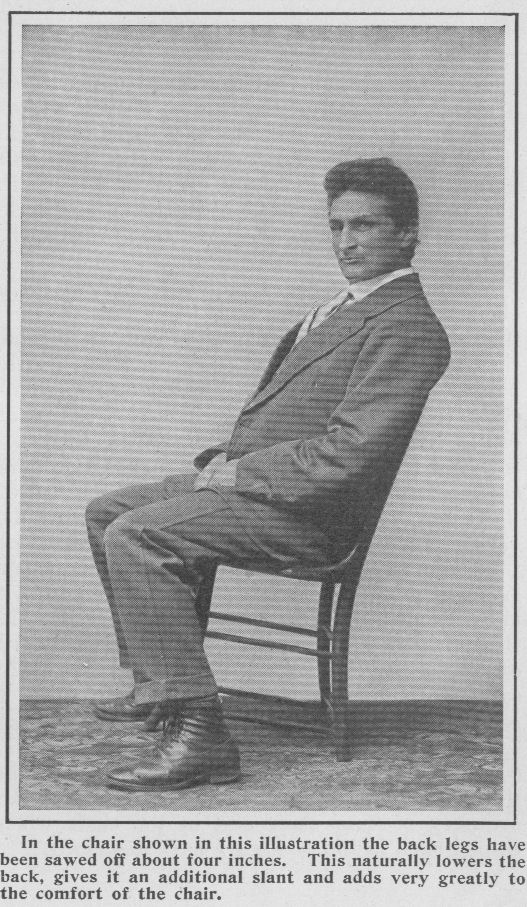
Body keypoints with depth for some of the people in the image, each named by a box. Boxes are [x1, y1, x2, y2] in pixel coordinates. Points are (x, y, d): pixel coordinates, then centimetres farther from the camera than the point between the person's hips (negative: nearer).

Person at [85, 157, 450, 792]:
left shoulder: (405, 325, -15)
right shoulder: (345, 308, 18)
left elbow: (354, 451, -24)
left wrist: (238, 473, -16)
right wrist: (229, 457, 6)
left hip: (307, 512, -11)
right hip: (250, 478, 11)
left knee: (134, 536, -25)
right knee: (105, 513, 13)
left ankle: (199, 735, -24)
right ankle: (157, 685, 16)